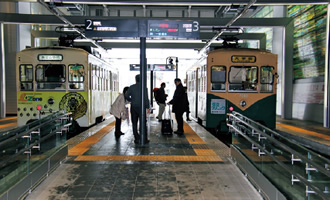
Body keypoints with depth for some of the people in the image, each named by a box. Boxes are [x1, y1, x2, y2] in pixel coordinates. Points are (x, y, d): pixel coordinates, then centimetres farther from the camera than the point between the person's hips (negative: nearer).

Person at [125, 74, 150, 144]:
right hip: (141, 107, -2)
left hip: (133, 107, 2)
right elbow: (146, 98, -9)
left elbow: (126, 96, -1)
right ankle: (144, 139, 7)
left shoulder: (132, 87, 0)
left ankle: (136, 139, 8)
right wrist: (147, 107, -3)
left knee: (134, 124, 8)